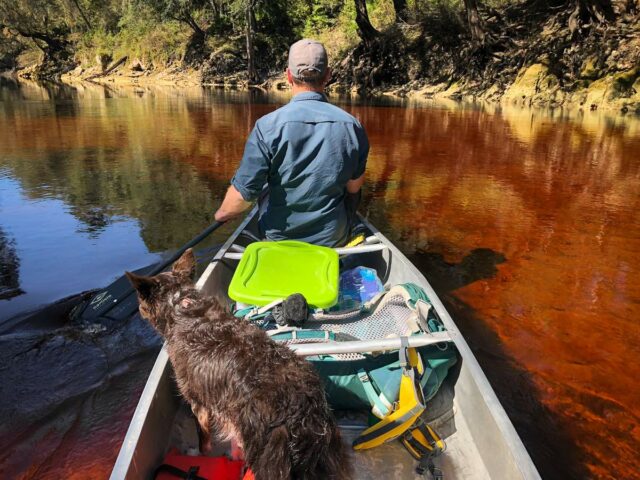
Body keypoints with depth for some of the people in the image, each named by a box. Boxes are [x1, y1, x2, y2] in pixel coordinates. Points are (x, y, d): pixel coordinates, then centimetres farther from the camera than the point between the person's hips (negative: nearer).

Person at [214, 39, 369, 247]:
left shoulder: (268, 126, -19)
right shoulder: (352, 126, -10)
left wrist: (222, 213, 4)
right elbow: (354, 187, 2)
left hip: (280, 240, -2)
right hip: (334, 240, 2)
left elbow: (243, 192, -17)